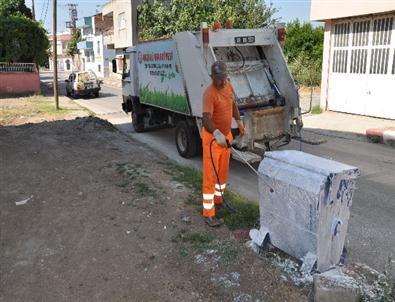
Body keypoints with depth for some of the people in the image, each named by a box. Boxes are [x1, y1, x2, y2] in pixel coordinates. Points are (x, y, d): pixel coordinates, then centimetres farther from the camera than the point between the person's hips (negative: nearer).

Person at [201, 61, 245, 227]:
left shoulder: (228, 85, 0)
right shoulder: (209, 94, -26)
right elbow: (206, 119, -39)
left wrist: (239, 122, 23)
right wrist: (217, 134, -54)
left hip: (226, 134, 8)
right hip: (212, 137, -8)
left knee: (223, 171, 21)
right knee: (210, 175, -4)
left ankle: (218, 198, 43)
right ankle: (208, 213, 4)